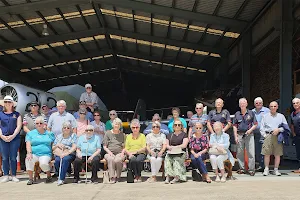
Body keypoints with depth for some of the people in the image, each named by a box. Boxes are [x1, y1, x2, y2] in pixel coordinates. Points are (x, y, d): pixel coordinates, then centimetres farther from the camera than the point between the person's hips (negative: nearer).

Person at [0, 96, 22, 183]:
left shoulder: (17, 114, 8)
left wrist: (13, 135, -11)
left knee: (13, 158, 0)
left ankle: (14, 175, 8)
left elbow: (19, 126, 1)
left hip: (14, 138, -1)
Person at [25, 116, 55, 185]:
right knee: (28, 159, -32)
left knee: (43, 163, -33)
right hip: (34, 154, 1)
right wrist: (29, 153, -15)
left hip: (45, 154, -1)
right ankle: (30, 179, -16)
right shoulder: (30, 133, 13)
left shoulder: (49, 133, 16)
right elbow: (28, 144, 1)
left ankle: (49, 176, -2)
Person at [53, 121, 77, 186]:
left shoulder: (73, 136, 9)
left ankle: (61, 179, -32)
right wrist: (58, 145, -1)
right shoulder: (59, 136, 20)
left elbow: (74, 147, -5)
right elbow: (53, 148, 21)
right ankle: (59, 175, -15)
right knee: (57, 160, -32)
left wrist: (66, 153, -19)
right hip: (59, 154, 3)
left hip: (70, 154, -3)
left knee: (65, 159, -36)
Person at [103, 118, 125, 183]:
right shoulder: (108, 133, 13)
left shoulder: (122, 134, 18)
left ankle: (117, 177, -20)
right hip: (110, 153, 0)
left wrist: (122, 152, -3)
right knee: (110, 159, -36)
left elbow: (124, 146, 17)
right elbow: (104, 146, 10)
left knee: (117, 160, -35)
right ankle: (112, 177, -35)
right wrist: (109, 152, -7)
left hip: (119, 153, 0)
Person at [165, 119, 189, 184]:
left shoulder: (184, 134, 11)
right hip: (171, 153, 3)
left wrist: (175, 147, -13)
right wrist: (169, 147, -9)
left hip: (180, 153, -2)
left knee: (176, 159, -35)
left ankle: (177, 177, -39)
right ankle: (167, 177, -35)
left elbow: (184, 145, -3)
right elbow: (167, 145, 15)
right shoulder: (169, 135, 24)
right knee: (167, 158, -30)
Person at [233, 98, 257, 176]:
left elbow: (255, 124, 6)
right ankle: (241, 168, 16)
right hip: (240, 135, 2)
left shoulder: (251, 113, 4)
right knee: (240, 153, 6)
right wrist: (236, 136, 2)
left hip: (249, 134, -2)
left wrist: (250, 130, -11)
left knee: (251, 152, -4)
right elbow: (235, 126, 9)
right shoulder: (237, 114, 8)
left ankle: (251, 169, 3)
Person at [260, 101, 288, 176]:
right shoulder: (265, 116, 15)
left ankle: (276, 169, 11)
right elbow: (262, 127, 11)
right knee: (267, 154, -3)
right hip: (268, 136, 0)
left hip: (278, 136, 0)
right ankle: (266, 169, 6)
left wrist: (279, 129, -8)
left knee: (278, 154, 1)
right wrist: (264, 135, -1)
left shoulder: (281, 116, 14)